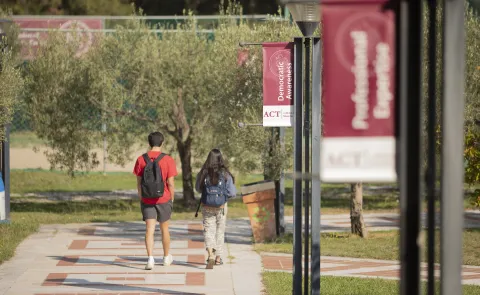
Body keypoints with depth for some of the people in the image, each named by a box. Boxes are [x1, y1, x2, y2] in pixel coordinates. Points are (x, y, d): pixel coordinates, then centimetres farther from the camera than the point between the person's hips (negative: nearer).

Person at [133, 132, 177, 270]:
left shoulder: (141, 160, -3)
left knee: (149, 229, -1)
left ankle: (150, 259, -15)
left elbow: (139, 182, 1)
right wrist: (171, 199, 4)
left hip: (147, 200, 1)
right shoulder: (168, 160, -9)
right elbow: (170, 183, -9)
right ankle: (167, 257, 30)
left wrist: (141, 198, 12)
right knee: (164, 228, 15)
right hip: (163, 199, -1)